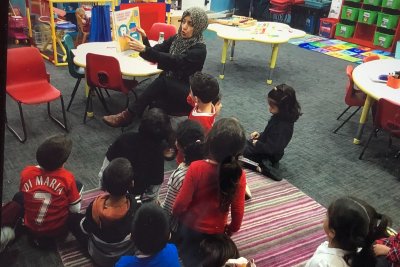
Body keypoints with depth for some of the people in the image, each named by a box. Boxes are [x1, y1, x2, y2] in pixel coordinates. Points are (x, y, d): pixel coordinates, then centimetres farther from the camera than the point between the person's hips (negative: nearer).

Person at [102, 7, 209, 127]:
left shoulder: (199, 49, -15)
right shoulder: (177, 38, 6)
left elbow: (174, 61, -30)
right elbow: (154, 55, 1)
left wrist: (144, 49, -38)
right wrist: (144, 39, -19)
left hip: (187, 93, -6)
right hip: (167, 87, 6)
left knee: (162, 81, -33)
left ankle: (128, 115, -29)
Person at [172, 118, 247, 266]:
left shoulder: (196, 168, -30)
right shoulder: (239, 174, -23)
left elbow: (181, 202, -20)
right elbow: (238, 209, -13)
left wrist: (175, 214, 4)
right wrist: (233, 228, 9)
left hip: (191, 227, -2)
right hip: (216, 231, 2)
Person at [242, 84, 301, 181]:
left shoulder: (284, 127, -35)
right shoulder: (279, 117, -9)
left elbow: (272, 148, -29)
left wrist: (257, 144, -16)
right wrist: (260, 135, -1)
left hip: (269, 155, -9)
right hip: (265, 145, 9)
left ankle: (261, 168, -21)